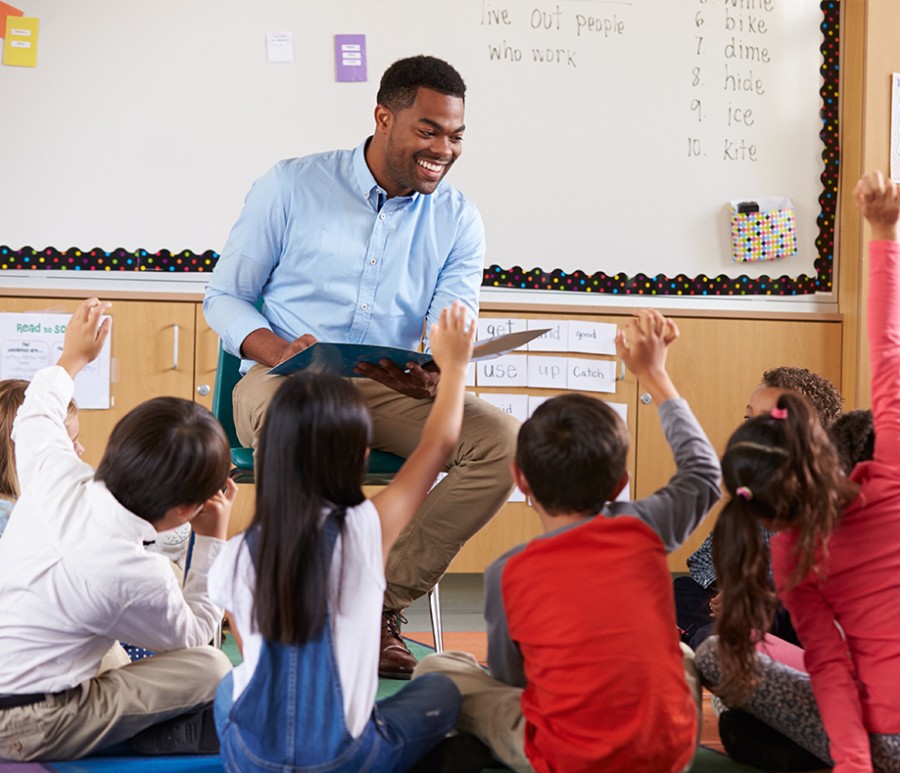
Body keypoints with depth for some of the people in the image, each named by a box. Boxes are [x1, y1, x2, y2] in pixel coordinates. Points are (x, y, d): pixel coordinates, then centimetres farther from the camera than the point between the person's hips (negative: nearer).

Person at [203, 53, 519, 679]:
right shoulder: (292, 186, 1)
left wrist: (434, 375, -28)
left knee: (507, 441, -23)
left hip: (394, 391, 3)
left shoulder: (459, 221, 7)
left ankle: (385, 602, -15)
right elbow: (224, 298, 3)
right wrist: (276, 348, -20)